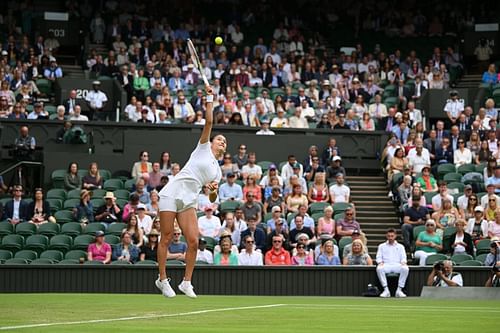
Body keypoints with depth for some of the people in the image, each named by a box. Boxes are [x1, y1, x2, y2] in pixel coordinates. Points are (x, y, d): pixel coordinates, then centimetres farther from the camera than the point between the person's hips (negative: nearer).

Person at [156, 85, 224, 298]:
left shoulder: (217, 172, 20)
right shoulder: (204, 148, 9)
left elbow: (212, 198, 18)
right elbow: (209, 122, -3)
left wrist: (213, 190, -3)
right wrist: (210, 99, -5)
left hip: (188, 201, 5)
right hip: (172, 193, -5)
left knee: (193, 241, -8)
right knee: (166, 238, -6)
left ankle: (186, 282, 3)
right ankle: (162, 279, 3)